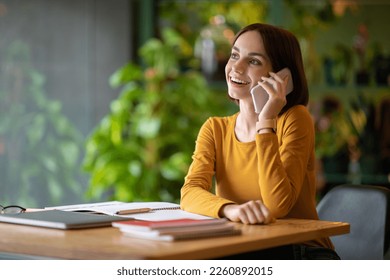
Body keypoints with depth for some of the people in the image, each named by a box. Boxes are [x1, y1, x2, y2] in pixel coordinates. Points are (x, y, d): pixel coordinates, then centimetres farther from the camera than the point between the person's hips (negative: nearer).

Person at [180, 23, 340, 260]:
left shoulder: (295, 119, -9)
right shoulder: (215, 129, 5)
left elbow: (277, 206, -21)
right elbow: (190, 193, -12)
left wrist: (266, 123, -22)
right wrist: (230, 209, -33)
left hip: (301, 252, -4)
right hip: (241, 253, 4)